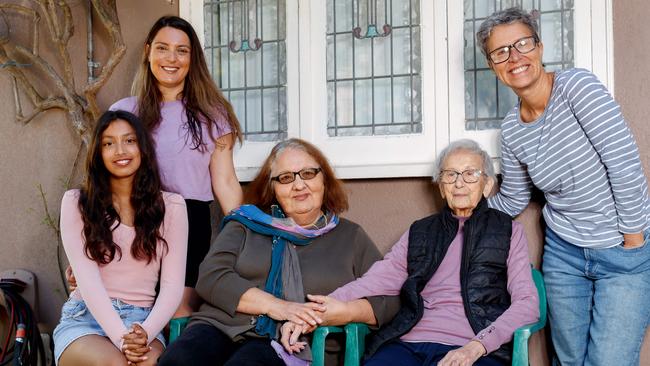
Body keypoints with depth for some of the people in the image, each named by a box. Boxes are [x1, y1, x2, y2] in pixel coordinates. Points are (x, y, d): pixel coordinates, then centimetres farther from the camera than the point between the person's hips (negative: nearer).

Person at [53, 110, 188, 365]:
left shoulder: (171, 206, 8)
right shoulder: (76, 203, 4)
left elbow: (172, 285, 1)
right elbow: (88, 279, -7)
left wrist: (146, 333, -18)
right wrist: (120, 337, -21)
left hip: (142, 320, 1)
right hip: (85, 318, 0)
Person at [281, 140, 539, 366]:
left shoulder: (508, 231, 14)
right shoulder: (419, 232, 20)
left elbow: (527, 303, 4)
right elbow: (377, 280, 6)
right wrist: (315, 312, -12)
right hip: (408, 344, 3)